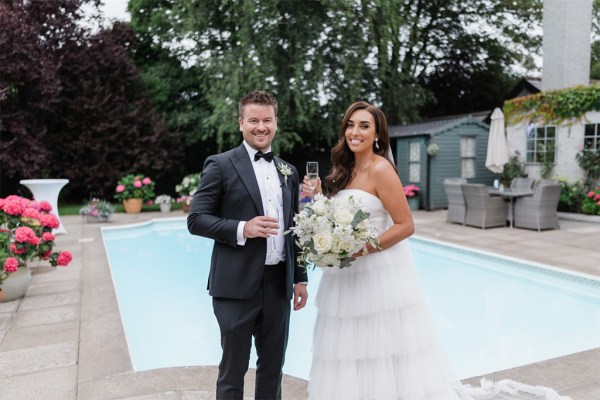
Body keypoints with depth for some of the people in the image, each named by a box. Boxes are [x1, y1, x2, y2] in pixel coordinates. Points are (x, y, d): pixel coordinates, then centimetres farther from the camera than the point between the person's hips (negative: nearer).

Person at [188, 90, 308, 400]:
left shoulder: (288, 171, 11)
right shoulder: (221, 165, -5)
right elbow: (196, 219, -8)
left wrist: (300, 278, 13)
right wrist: (242, 229, -22)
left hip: (279, 283, 5)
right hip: (237, 284, -5)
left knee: (273, 368, 18)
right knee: (233, 370, 11)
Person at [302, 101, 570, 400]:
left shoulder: (380, 169, -13)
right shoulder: (345, 170, 10)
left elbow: (405, 226, -16)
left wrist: (362, 249, -21)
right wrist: (319, 198, 1)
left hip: (381, 276, -8)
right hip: (349, 279, 8)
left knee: (390, 362, 1)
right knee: (353, 362, 15)